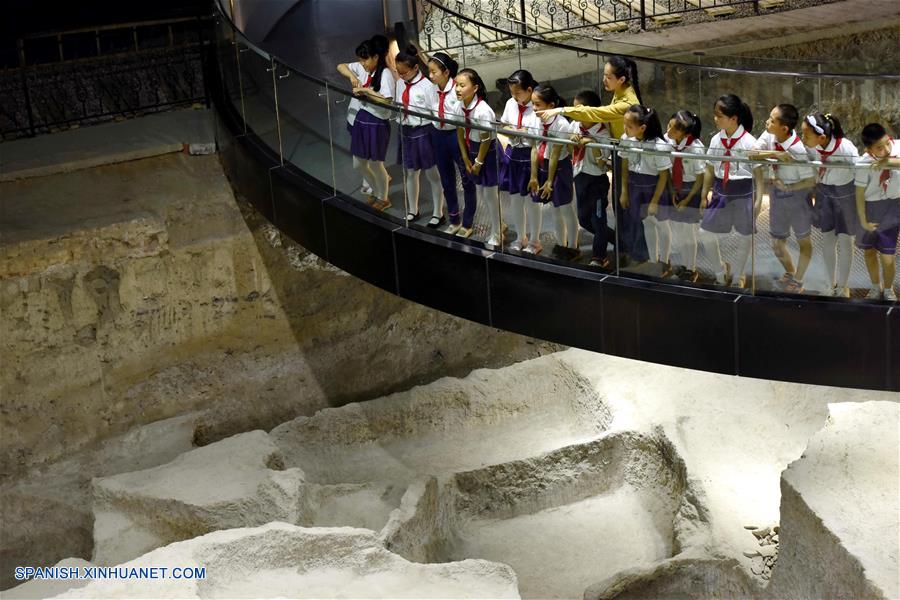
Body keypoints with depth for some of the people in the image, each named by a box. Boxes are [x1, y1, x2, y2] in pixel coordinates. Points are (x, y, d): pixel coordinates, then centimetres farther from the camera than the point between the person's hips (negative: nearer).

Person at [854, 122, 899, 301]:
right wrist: (863, 221, -9)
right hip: (870, 208, 0)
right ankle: (876, 287, 44)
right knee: (869, 251, 19)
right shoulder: (864, 163, -25)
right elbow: (860, 195, -15)